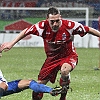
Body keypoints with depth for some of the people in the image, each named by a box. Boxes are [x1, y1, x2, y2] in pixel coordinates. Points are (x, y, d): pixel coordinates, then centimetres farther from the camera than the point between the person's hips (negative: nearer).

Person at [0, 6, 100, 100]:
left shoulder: (69, 25, -26)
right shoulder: (43, 26, -20)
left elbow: (88, 30, -14)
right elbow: (26, 31, -7)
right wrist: (11, 43, -4)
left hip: (69, 56, -3)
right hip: (52, 58, 3)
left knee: (65, 70, -38)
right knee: (39, 85, -1)